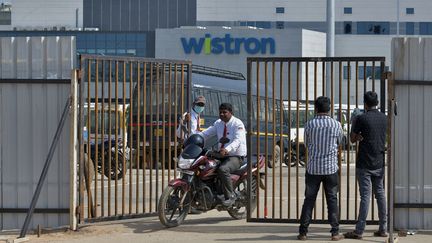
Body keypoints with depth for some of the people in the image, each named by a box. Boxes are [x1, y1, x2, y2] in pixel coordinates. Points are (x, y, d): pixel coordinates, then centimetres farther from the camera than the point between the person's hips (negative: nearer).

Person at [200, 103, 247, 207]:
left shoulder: (237, 124, -11)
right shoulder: (218, 123, 12)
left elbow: (238, 140, -25)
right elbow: (206, 133, 8)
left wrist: (227, 149, -44)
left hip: (236, 156, -8)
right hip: (222, 155, 8)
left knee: (223, 169, -35)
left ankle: (230, 196, -25)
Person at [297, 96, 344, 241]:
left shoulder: (310, 125, -4)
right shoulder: (336, 125, -4)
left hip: (313, 168, 0)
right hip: (331, 168, 0)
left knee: (309, 200, 6)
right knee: (332, 200, 7)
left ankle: (303, 232, 7)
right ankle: (335, 232, 6)